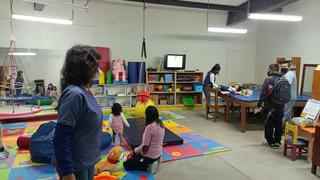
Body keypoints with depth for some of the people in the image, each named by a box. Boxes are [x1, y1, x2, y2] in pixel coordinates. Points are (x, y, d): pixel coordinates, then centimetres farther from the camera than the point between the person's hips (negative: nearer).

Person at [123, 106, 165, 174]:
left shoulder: (149, 127, -26)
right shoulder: (161, 124, -1)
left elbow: (145, 146, -23)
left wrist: (135, 150, -2)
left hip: (150, 156, -9)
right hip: (158, 154, 9)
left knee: (126, 164, 6)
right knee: (136, 152, 32)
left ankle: (149, 166, -3)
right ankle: (154, 162, 15)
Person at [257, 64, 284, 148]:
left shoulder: (268, 79, -12)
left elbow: (263, 93, -14)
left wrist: (259, 103, -6)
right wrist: (281, 102, 17)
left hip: (269, 106, -5)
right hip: (280, 106, 5)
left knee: (269, 124, 7)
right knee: (278, 124, 13)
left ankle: (271, 142, 15)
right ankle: (277, 141, 21)